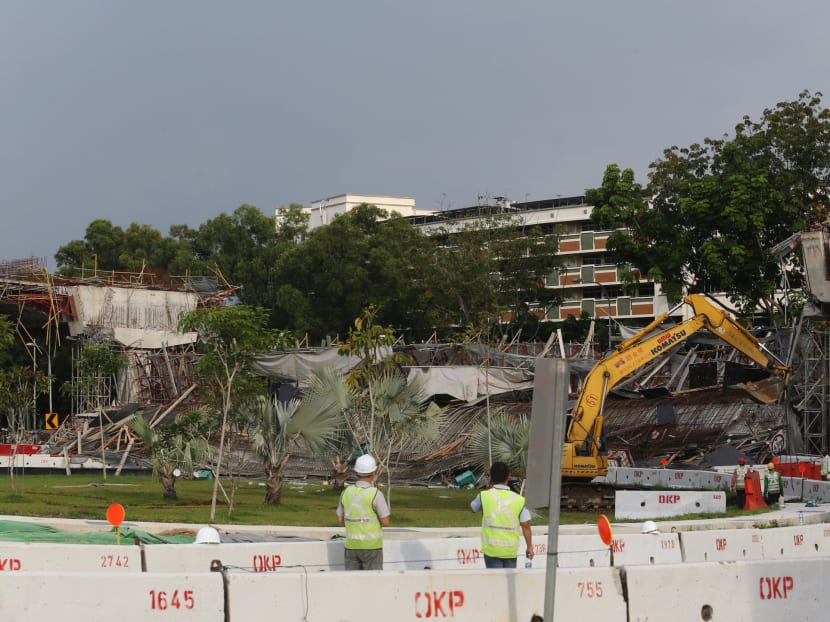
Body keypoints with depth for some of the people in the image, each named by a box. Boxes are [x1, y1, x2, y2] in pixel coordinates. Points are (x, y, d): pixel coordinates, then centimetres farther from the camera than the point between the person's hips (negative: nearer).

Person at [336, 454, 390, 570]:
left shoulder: (346, 492, 0)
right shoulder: (376, 494, -16)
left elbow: (340, 520, 8)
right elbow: (386, 523, -13)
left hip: (352, 545, 4)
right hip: (371, 546, -4)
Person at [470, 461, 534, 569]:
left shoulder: (484, 496, -6)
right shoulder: (519, 499, -4)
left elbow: (473, 507, 16)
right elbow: (526, 526, -4)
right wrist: (529, 546, 5)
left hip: (491, 549, -1)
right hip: (511, 550, 1)